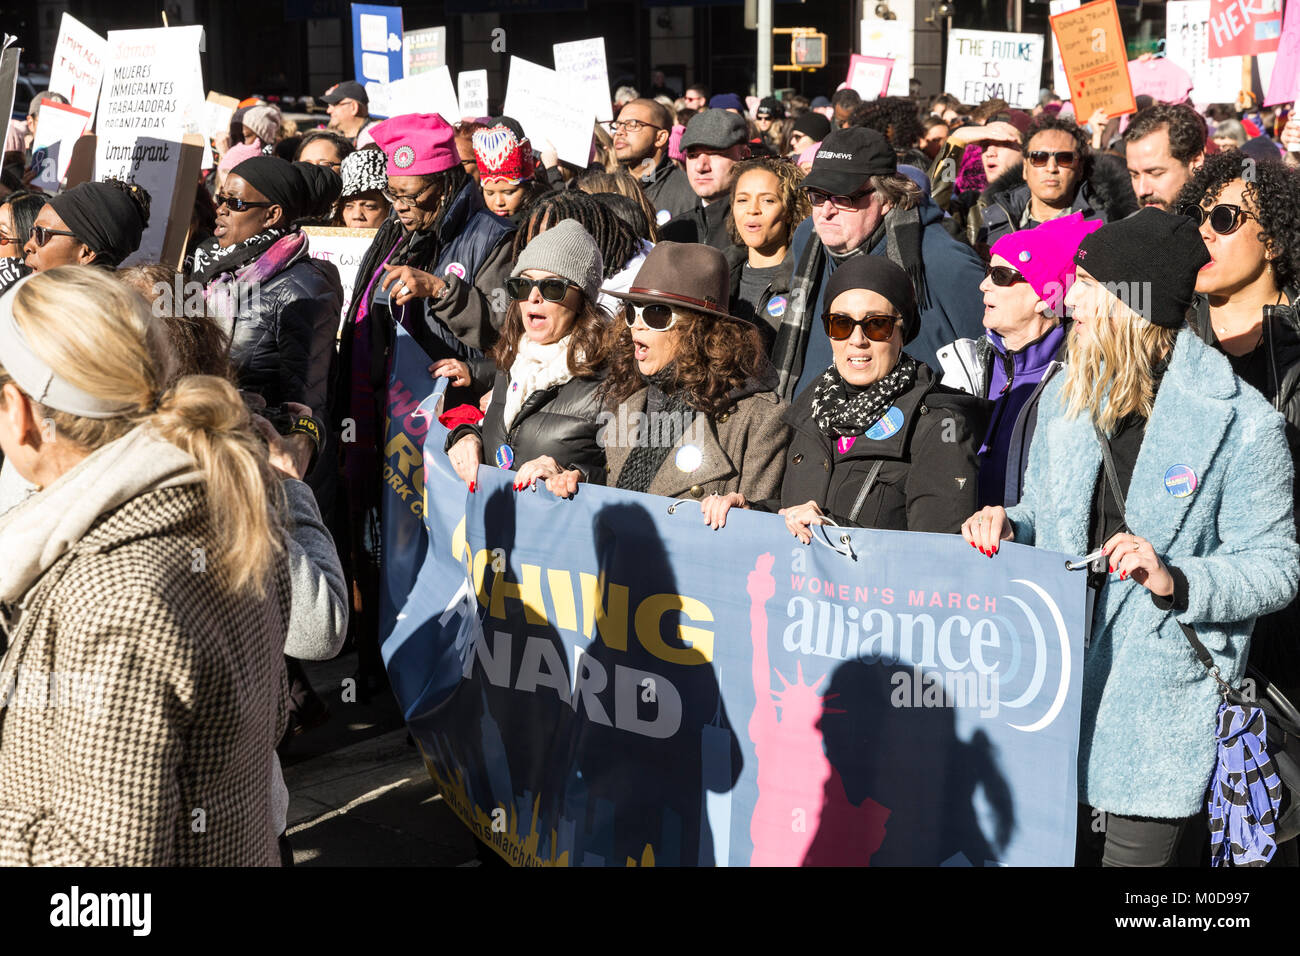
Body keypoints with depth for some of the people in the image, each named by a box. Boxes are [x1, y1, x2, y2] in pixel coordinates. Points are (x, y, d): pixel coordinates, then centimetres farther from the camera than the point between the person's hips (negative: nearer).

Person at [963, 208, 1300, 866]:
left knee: (1134, 853, 1)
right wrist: (1007, 526, -1)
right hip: (1060, 675, 5)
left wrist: (1176, 581, -24)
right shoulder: (1066, 393, 9)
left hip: (1160, 703, -5)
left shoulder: (1240, 423, -10)